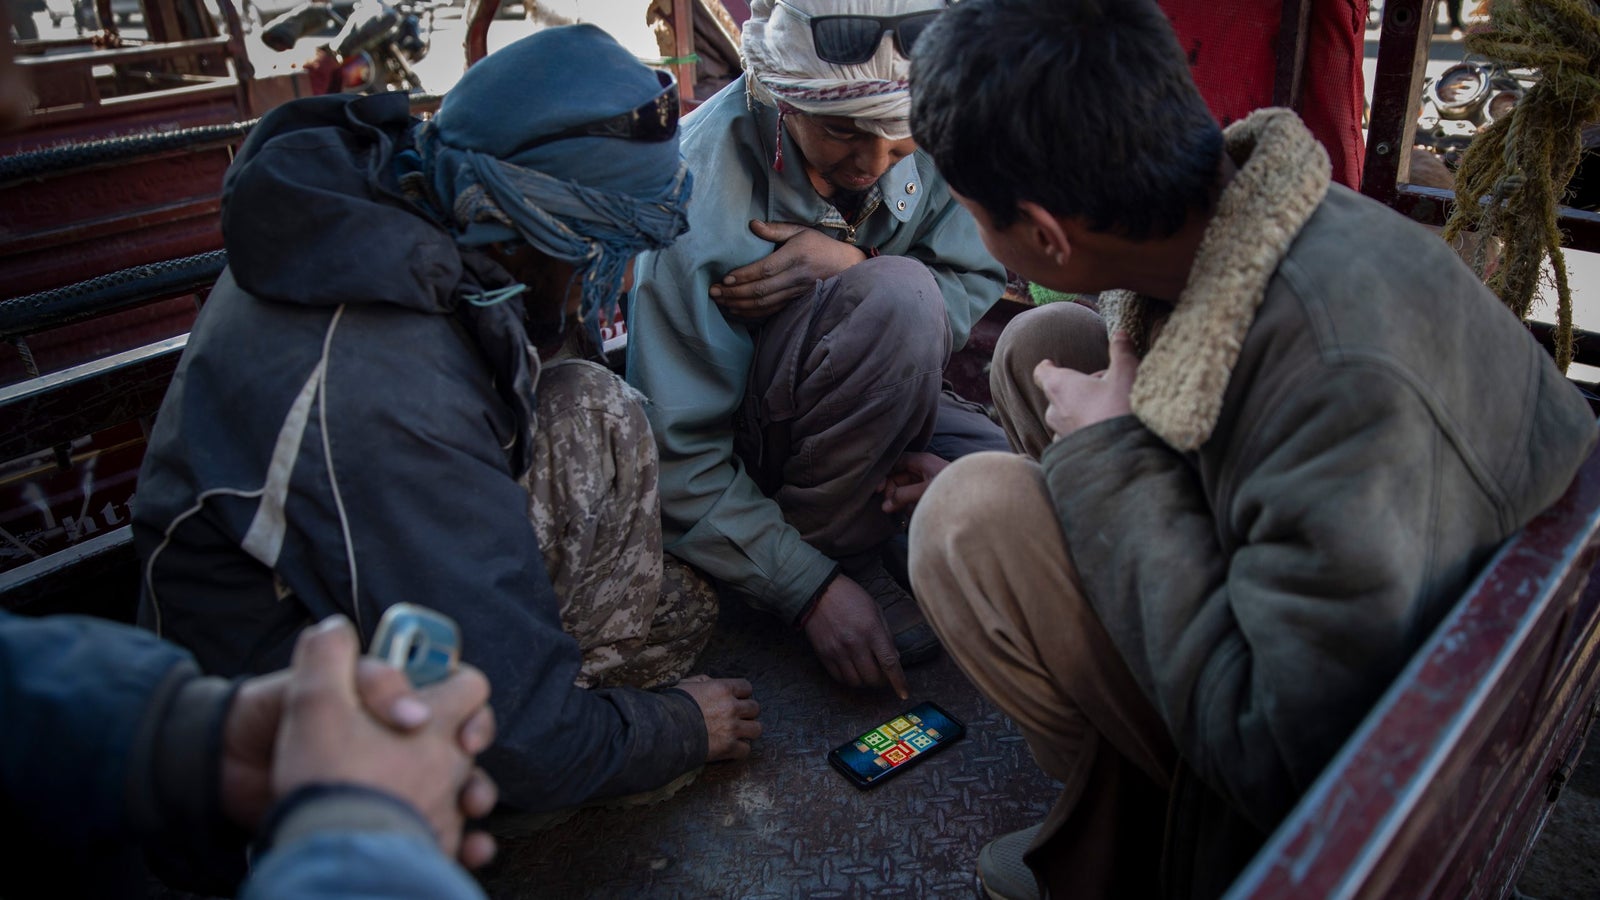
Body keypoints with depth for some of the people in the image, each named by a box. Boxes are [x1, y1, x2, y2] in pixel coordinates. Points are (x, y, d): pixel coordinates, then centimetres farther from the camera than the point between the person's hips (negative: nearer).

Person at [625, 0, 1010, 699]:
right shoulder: (706, 186, -27)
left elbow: (977, 282, -8)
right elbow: (679, 453, -25)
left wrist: (857, 268, -29)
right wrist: (812, 589, -28)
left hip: (876, 400, 5)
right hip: (742, 439, -5)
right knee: (898, 297, -34)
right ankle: (827, 543, -13)